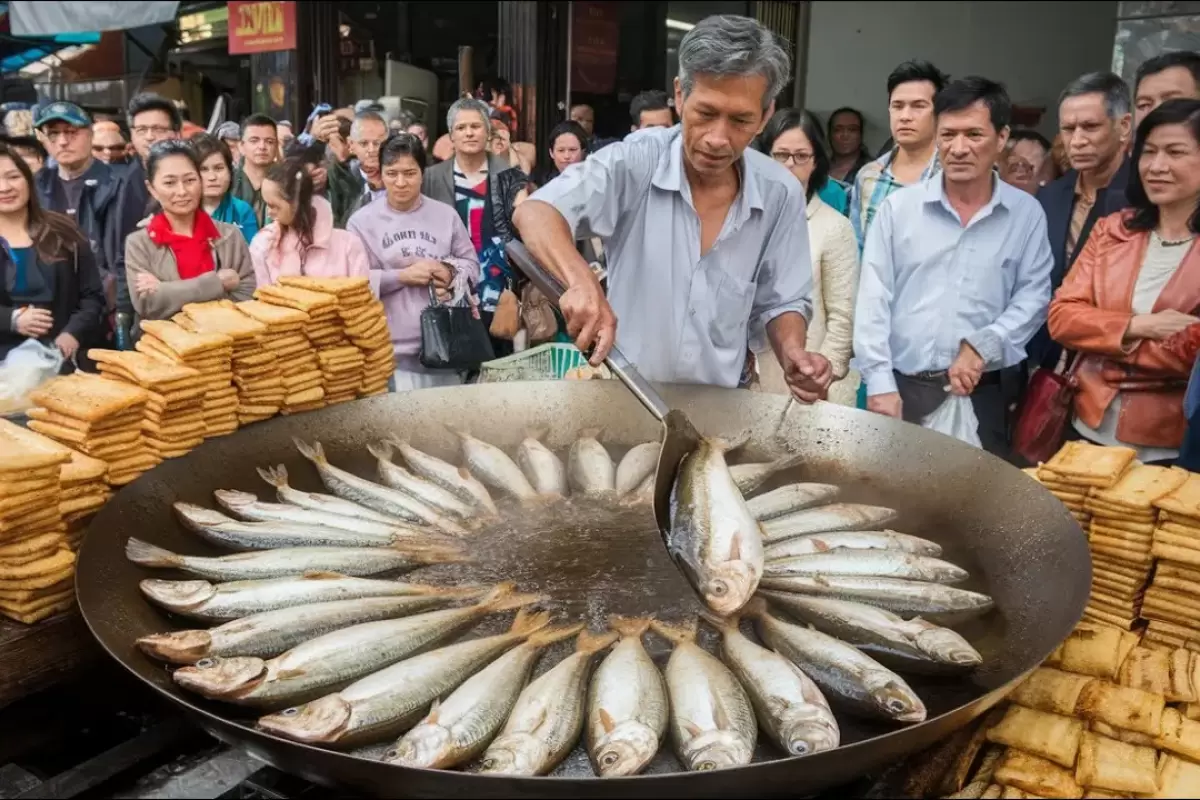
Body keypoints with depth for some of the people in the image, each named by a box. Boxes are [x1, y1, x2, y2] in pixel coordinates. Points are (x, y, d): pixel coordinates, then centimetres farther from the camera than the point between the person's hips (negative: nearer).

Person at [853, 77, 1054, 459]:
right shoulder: (898, 206, 1)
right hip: (903, 386, 0)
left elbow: (1034, 295, 3)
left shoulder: (1027, 213, 4)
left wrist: (983, 345, -13)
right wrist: (880, 383, -8)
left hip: (984, 393, 1)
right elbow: (873, 300, -2)